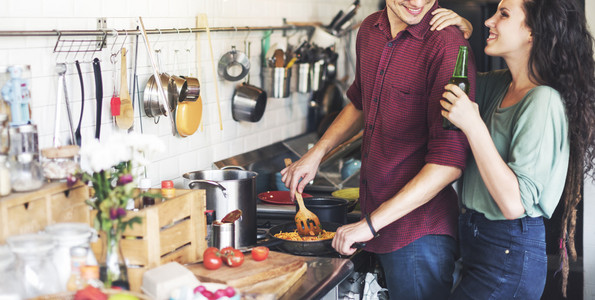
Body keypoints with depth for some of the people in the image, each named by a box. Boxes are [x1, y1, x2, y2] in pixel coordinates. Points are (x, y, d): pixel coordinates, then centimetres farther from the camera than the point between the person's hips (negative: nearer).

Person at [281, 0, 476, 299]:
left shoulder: (447, 45, -20)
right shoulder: (370, 30, 5)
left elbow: (449, 162, -25)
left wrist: (371, 224, -24)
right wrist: (316, 153, 18)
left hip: (418, 232, -7)